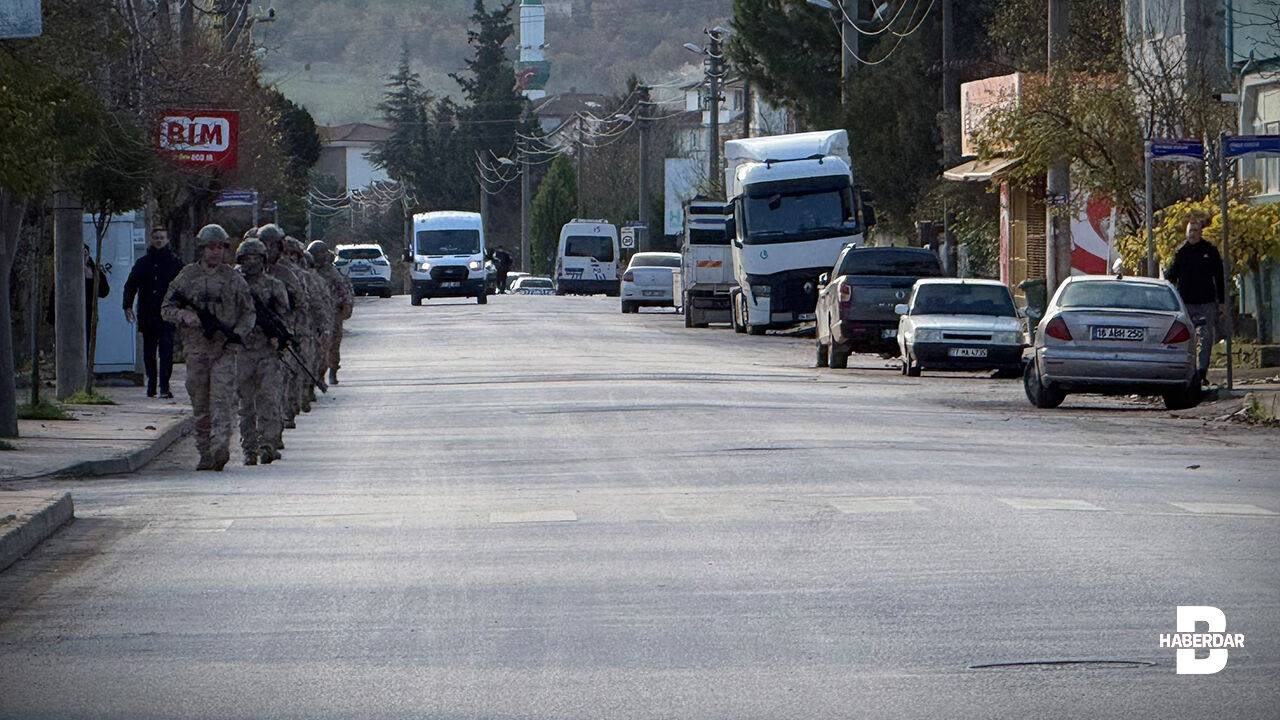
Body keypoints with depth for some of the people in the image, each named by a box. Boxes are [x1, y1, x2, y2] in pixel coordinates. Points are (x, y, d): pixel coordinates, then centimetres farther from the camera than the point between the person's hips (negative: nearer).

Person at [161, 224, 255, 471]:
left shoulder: (234, 279, 6)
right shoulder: (186, 277, 7)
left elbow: (249, 312, 11)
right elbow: (166, 308, 8)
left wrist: (237, 334, -6)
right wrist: (184, 316, -14)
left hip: (225, 348, -2)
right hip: (196, 347, 2)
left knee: (222, 400, -14)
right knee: (200, 405, 6)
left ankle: (221, 449, -24)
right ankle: (205, 453, 14)